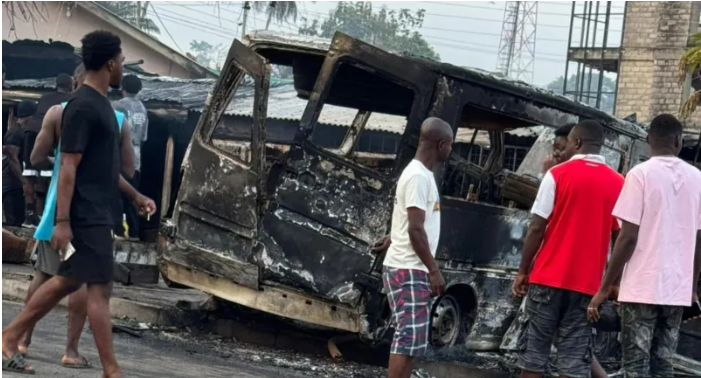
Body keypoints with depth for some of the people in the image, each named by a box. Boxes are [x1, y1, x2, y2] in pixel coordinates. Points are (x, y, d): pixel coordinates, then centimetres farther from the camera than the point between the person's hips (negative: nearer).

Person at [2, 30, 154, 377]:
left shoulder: (100, 103, 13)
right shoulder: (83, 107, -18)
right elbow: (68, 168, -21)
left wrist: (136, 196, 25)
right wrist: (62, 221, -22)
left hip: (96, 214, 10)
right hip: (86, 216, -10)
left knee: (68, 280, 16)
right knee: (100, 288, -5)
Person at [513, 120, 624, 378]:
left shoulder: (558, 174, -3)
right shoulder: (618, 183, 6)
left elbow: (537, 228, -6)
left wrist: (523, 271, 1)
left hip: (549, 277, -2)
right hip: (588, 282, 3)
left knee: (534, 349, 6)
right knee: (575, 355, 2)